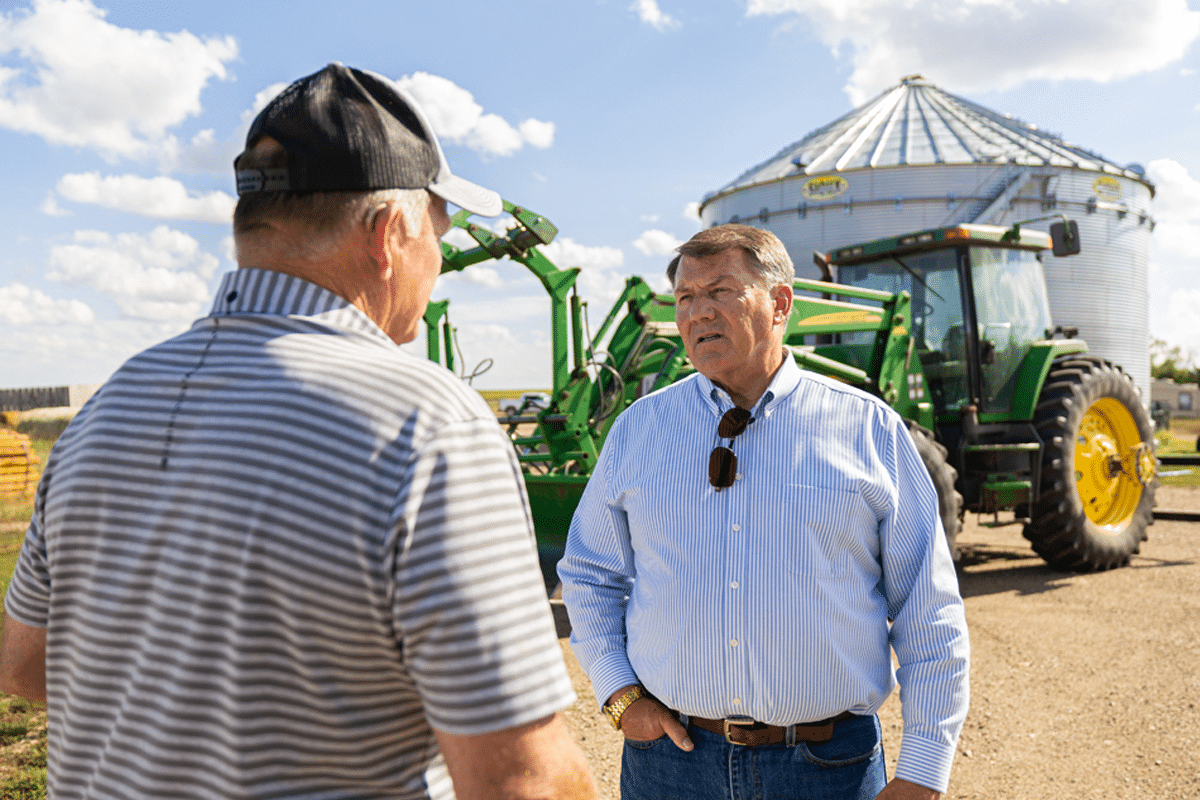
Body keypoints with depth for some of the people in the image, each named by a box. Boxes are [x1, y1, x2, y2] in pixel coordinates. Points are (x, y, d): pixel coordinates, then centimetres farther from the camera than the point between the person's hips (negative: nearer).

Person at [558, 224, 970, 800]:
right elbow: (588, 577, 11)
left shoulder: (872, 431, -3)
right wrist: (619, 695, -1)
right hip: (670, 753, 2)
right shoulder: (637, 429, 2)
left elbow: (930, 617, -1)